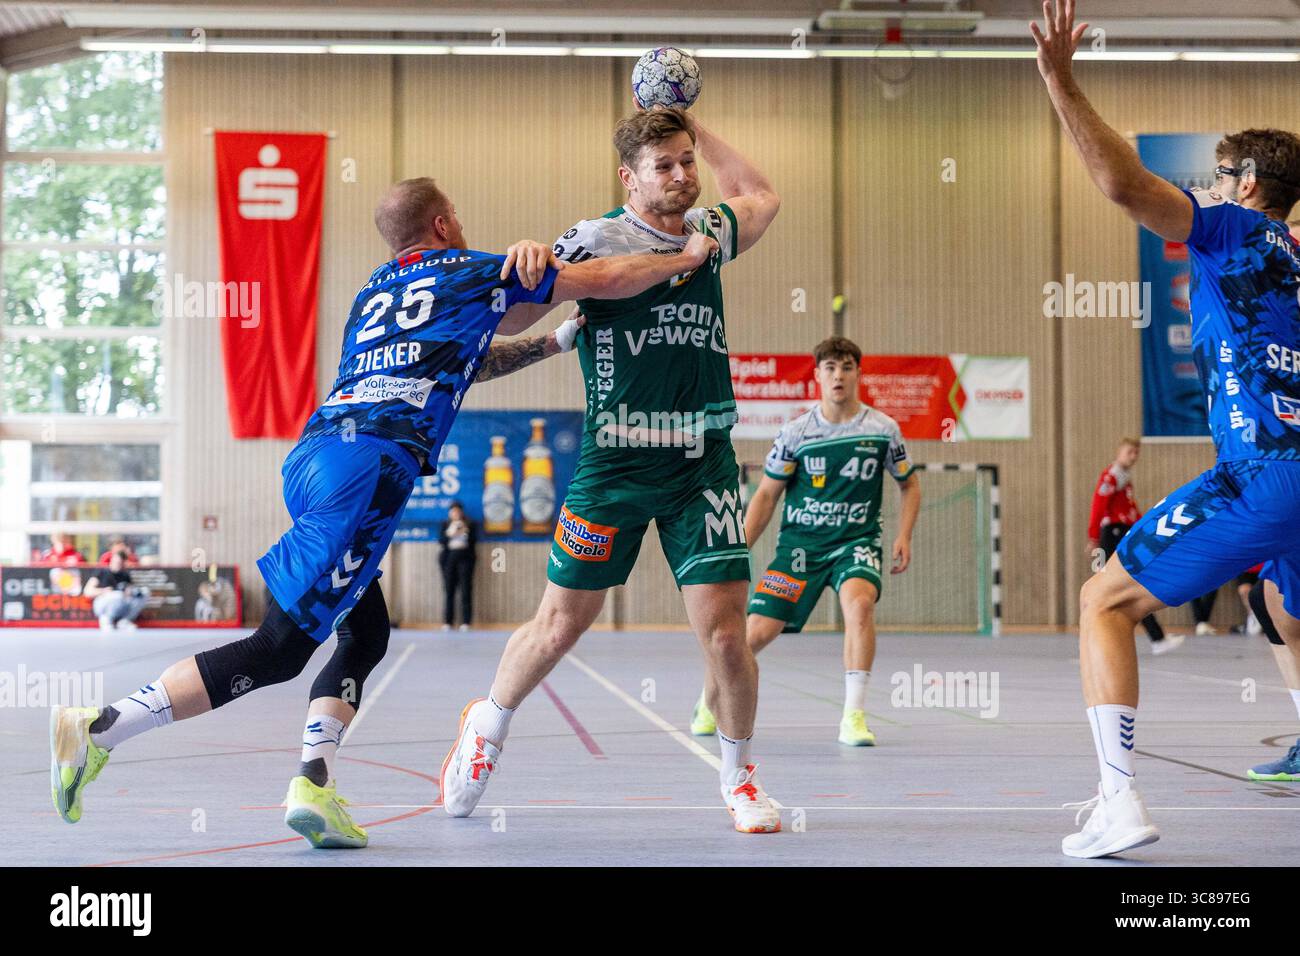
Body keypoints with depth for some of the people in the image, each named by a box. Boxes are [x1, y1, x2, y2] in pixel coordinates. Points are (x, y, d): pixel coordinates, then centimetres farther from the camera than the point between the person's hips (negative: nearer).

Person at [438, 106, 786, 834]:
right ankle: (489, 723, 36)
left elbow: (761, 196, 32)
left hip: (703, 466, 3)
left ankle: (739, 778, 18)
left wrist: (693, 127, 25)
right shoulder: (599, 239, -6)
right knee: (562, 624, 7)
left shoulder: (709, 232, 11)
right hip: (614, 465, -3)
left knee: (726, 632, -5)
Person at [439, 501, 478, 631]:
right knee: (449, 590, -2)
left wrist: (465, 532, -11)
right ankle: (447, 622, -1)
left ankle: (465, 622, -7)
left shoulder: (470, 524, 11)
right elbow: (441, 539, 5)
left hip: (465, 558, -1)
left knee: (465, 589, -7)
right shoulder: (445, 525, 15)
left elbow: (474, 540, 3)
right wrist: (450, 533, -10)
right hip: (449, 558, 1)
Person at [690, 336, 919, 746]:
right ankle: (711, 700, 25)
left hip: (856, 541, 0)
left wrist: (903, 536, -1)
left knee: (860, 604, -32)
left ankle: (853, 717, -26)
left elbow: (909, 484, 13)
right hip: (799, 541, 0)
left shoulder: (883, 428, -1)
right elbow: (766, 495, 5)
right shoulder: (795, 432, -3)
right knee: (758, 630, -5)